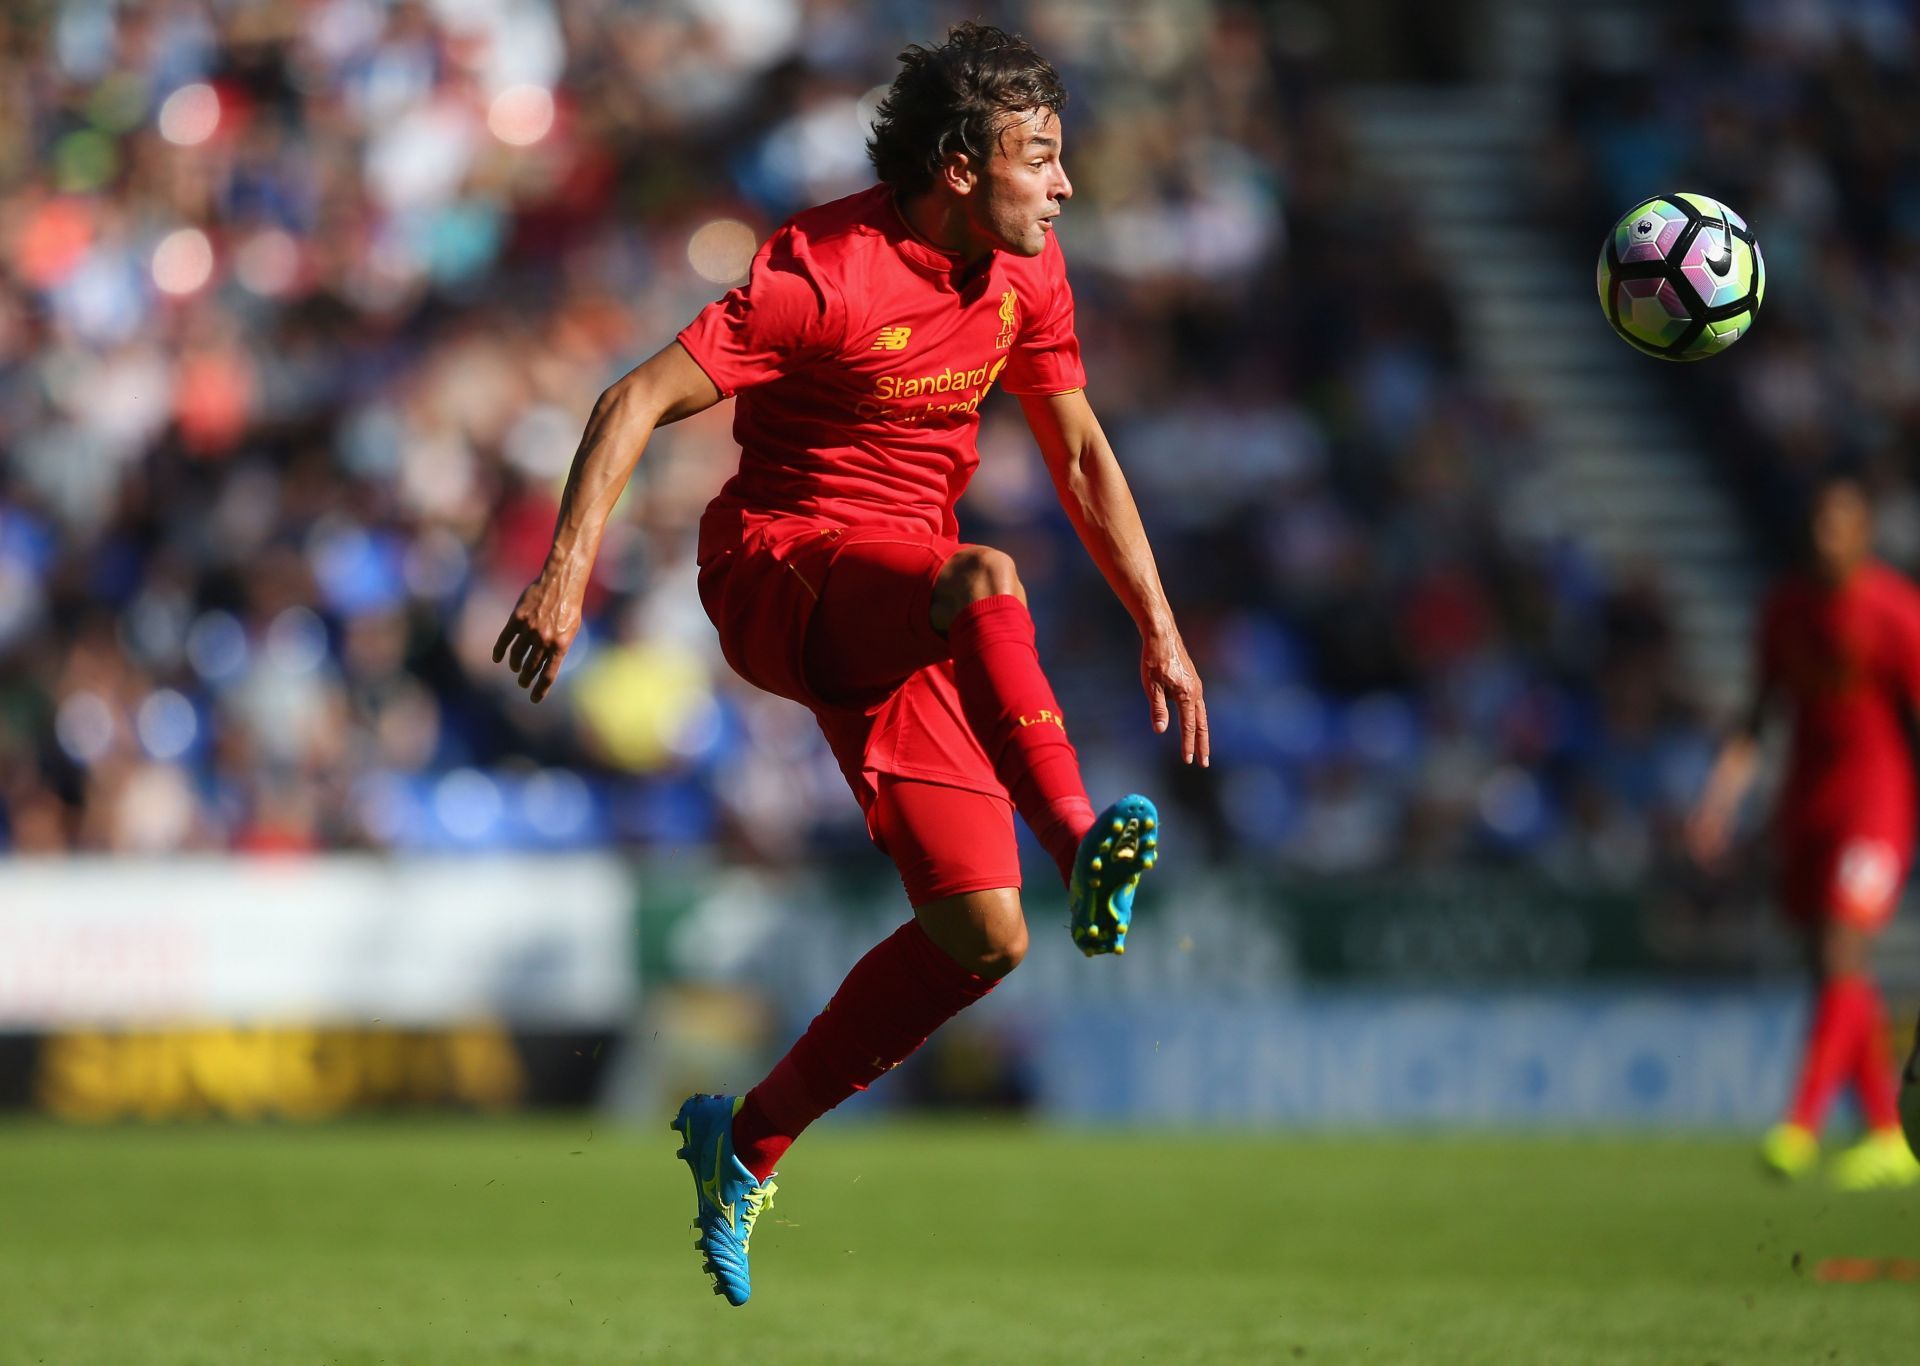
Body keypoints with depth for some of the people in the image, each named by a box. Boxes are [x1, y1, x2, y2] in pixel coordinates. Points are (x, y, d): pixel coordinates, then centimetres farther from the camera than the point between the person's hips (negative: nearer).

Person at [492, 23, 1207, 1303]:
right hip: (778, 571, -7)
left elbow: (1079, 451, 16)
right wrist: (567, 571, -29)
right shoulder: (825, 274, -18)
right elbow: (639, 401, -19)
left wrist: (1161, 629, 12)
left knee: (982, 934, -3)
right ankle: (1081, 847, -45)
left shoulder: (1026, 272, 4)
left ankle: (748, 1141, 14)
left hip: (901, 612, 7)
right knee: (986, 578, -40)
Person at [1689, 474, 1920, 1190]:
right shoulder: (1787, 605, 9)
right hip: (1807, 800, 6)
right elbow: (1761, 710, 16)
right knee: (1829, 969, 5)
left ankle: (1802, 1125, -21)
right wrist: (1721, 795, 7)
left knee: (1841, 956, -17)